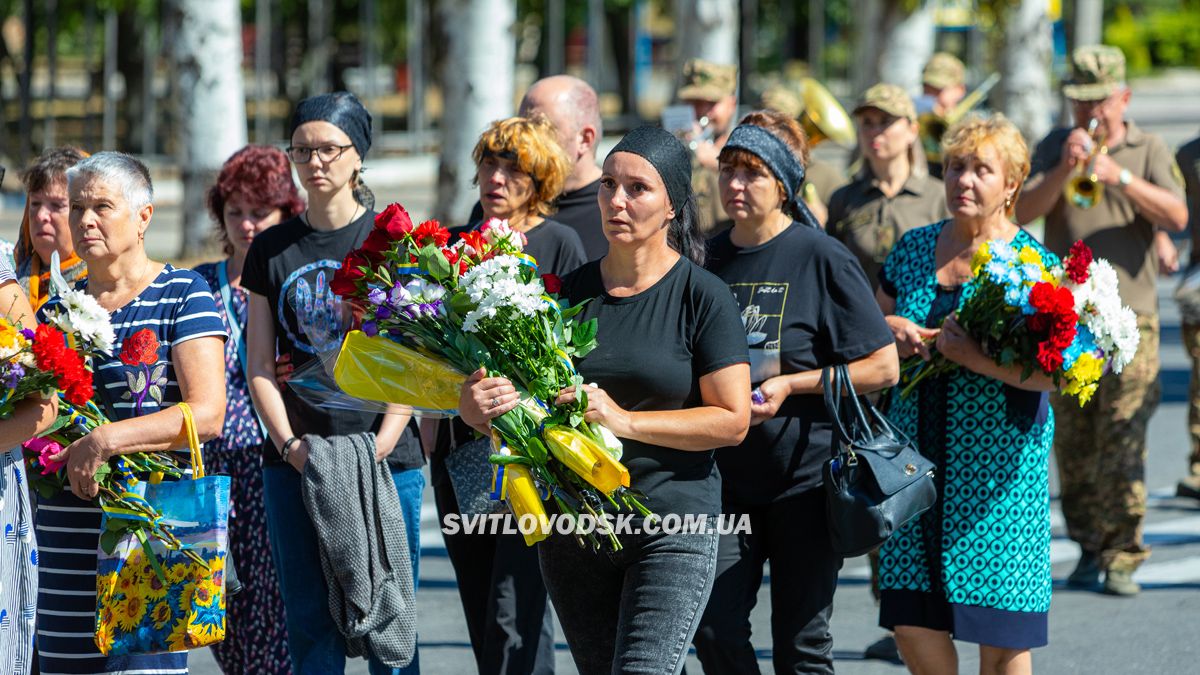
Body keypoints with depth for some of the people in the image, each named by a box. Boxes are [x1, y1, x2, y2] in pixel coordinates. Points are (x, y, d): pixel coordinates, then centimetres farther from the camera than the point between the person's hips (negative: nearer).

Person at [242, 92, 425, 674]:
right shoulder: (271, 249, 10)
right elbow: (260, 365, 9)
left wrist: (380, 445, -15)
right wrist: (289, 444, -6)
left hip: (385, 458, -3)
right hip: (294, 460, 3)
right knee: (309, 620, 5)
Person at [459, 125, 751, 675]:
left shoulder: (704, 298, -4)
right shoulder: (569, 292, 7)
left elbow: (732, 420, -8)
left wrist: (625, 421, -18)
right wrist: (477, 405, -15)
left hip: (673, 523, -5)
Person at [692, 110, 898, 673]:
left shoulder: (821, 258, -7)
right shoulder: (710, 259, 7)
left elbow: (884, 368, -7)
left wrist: (791, 385, -14)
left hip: (804, 477, -4)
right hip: (727, 478, 4)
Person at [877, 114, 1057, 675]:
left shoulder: (1033, 262, -5)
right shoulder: (913, 249, 10)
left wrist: (978, 358, -23)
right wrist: (890, 332, -2)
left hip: (998, 461, -4)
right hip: (918, 456, 4)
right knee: (910, 619, 1)